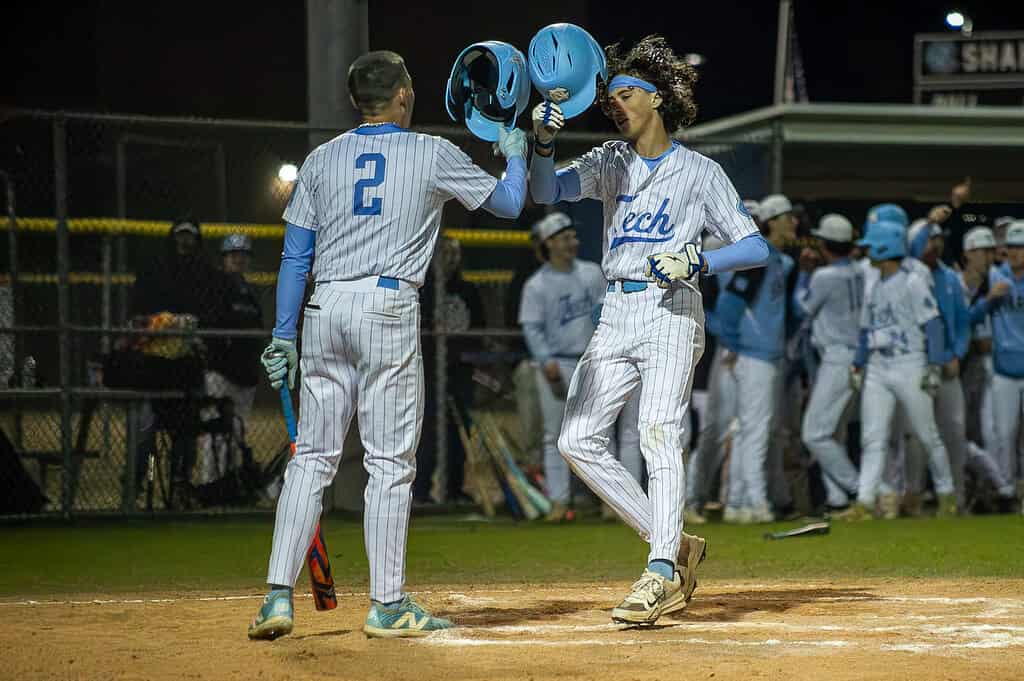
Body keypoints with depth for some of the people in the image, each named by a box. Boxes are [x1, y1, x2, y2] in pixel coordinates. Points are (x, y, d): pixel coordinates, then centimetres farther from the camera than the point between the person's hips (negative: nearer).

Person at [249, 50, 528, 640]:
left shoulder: (322, 159, 12)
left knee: (313, 455, 7)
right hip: (388, 306, -4)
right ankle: (388, 606, 1)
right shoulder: (433, 154, 3)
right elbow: (509, 203, 13)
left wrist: (283, 336, 12)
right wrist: (516, 154, 31)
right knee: (391, 461, 0)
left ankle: (279, 596, -1)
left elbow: (295, 254, 10)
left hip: (325, 309, 4)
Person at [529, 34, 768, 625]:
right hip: (616, 316, 6)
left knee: (660, 437, -19)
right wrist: (544, 140, -17)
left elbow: (757, 248, -2)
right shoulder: (611, 162, 16)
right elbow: (547, 191, 1)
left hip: (670, 314, -6)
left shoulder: (701, 172, 3)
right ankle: (674, 546, 6)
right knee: (579, 440, -2)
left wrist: (696, 261, -17)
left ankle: (661, 575, -25)